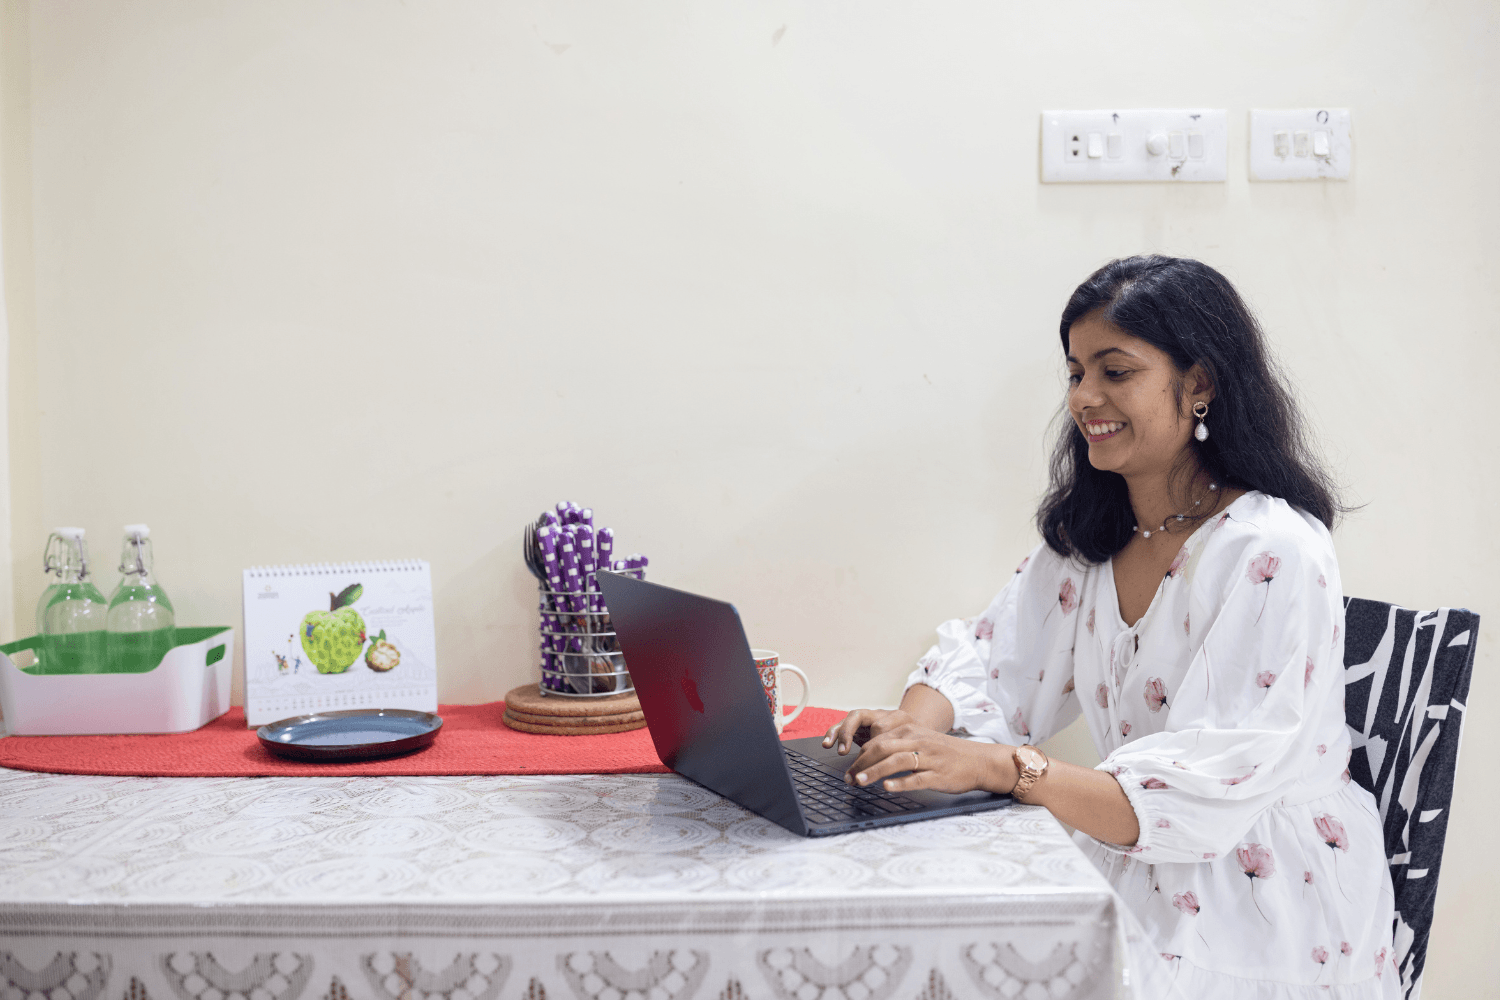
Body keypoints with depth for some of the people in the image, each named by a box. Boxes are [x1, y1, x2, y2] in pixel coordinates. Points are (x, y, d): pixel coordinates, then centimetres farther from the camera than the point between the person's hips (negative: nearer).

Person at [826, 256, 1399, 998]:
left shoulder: (1275, 555, -18)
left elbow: (1206, 793, -25)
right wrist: (918, 725, -17)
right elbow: (988, 664, 6)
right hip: (1134, 877, 6)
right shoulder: (1088, 535, 6)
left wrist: (997, 766, -36)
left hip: (1269, 917, -6)